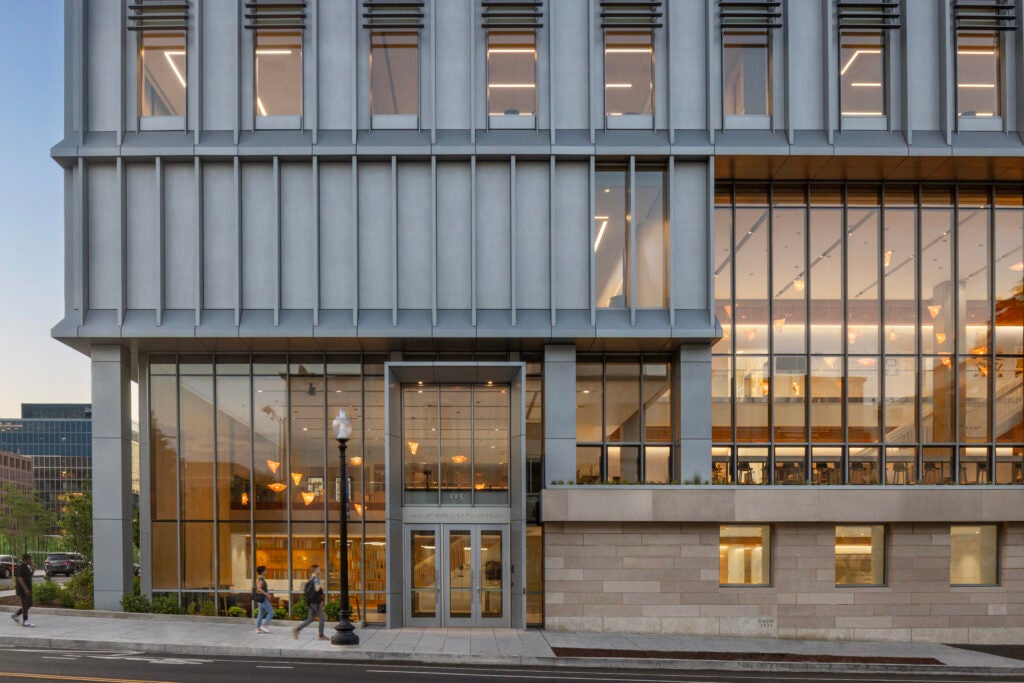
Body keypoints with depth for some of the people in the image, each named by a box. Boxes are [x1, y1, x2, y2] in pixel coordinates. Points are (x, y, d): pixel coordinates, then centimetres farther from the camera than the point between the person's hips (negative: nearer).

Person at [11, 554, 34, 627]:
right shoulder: (21, 567, -16)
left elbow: (29, 576, 22)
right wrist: (25, 589, -26)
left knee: (29, 604, 12)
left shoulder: (26, 567, 13)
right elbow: (20, 579, -22)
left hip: (27, 589, 10)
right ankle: (25, 622, -1)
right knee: (25, 605, -6)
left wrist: (33, 569, 8)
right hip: (23, 589, -10)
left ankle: (15, 615, 21)